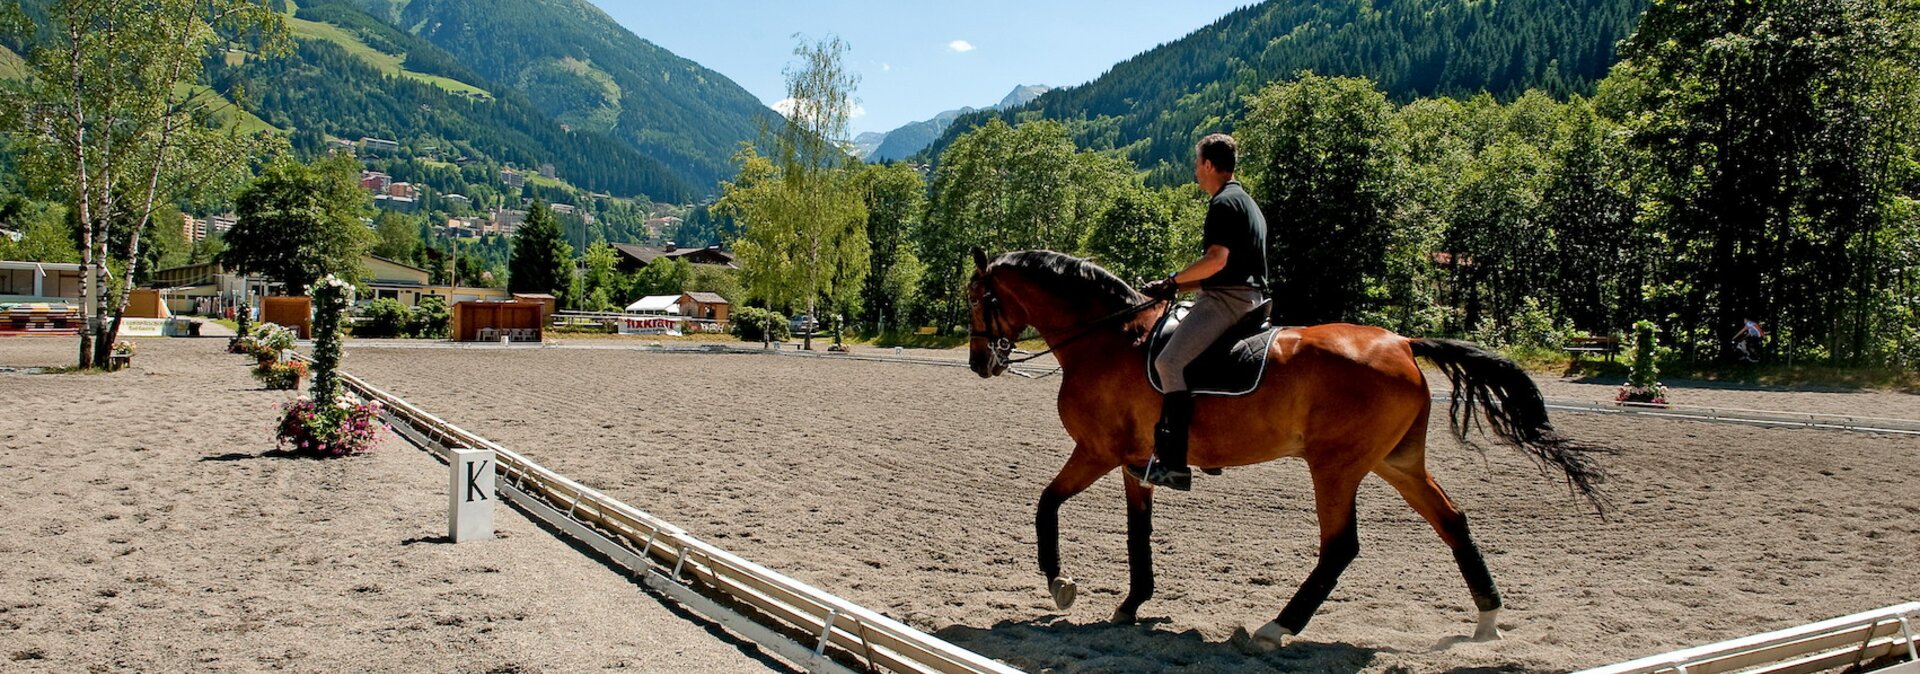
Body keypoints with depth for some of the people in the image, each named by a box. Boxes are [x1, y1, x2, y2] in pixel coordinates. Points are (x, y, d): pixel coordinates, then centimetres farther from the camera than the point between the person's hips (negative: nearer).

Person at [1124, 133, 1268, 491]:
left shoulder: (1224, 203, -10)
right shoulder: (1246, 203, 23)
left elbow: (1217, 259, -22)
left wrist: (1174, 281, -8)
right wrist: (1180, 286, 19)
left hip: (1228, 300, -11)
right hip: (1249, 297, 11)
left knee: (1170, 361, -20)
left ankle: (1174, 464, -27)